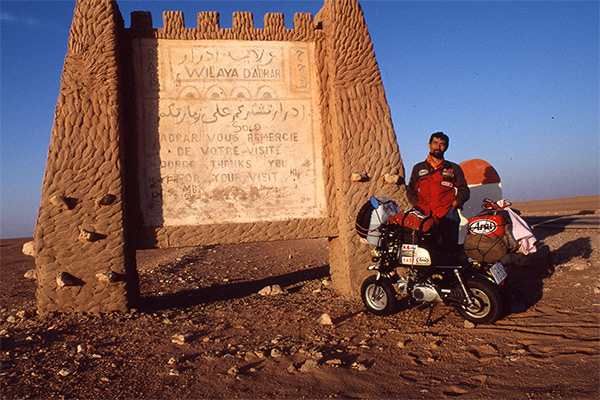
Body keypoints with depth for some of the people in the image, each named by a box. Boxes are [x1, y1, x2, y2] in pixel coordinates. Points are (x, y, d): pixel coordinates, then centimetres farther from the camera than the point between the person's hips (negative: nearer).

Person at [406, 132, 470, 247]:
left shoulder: (454, 168, 20)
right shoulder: (418, 168, 21)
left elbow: (464, 190, 20)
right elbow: (410, 190, 22)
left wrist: (455, 203, 2)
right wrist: (418, 205, 5)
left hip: (447, 213, 0)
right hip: (424, 215, 1)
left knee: (450, 245, -16)